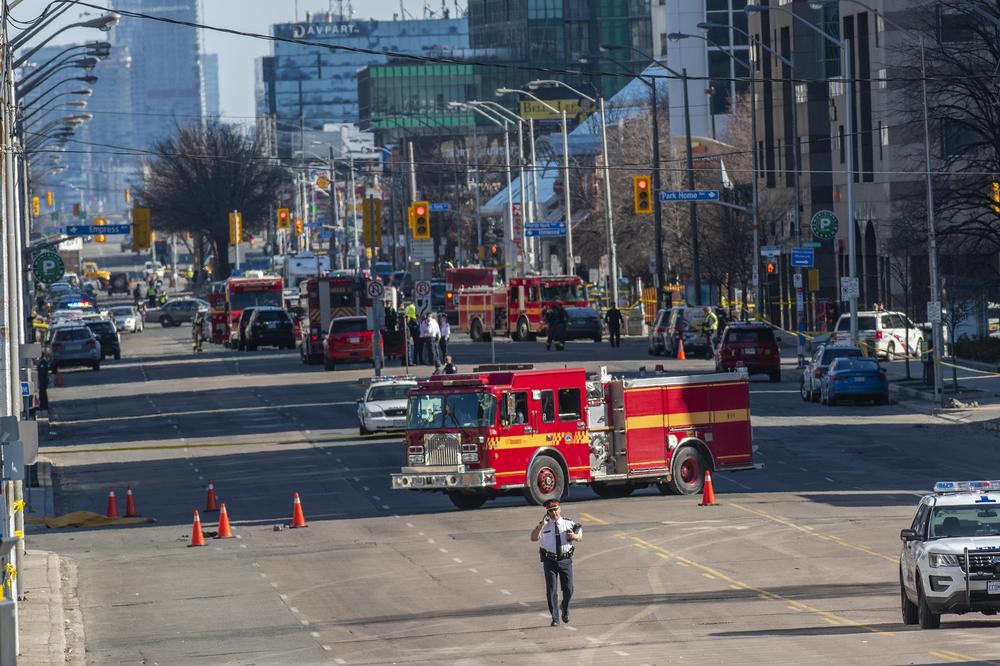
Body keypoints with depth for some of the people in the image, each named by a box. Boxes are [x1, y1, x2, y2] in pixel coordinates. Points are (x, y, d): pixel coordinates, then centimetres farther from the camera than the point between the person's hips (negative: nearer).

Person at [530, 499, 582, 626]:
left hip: (565, 560, 1)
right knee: (551, 590, -2)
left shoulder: (568, 524, 6)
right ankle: (555, 618, 6)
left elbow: (580, 537, 11)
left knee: (568, 589, 2)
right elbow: (533, 538, -10)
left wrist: (574, 536, -13)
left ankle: (565, 609, 33)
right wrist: (542, 525, -19)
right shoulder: (543, 525, 3)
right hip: (549, 561, -1)